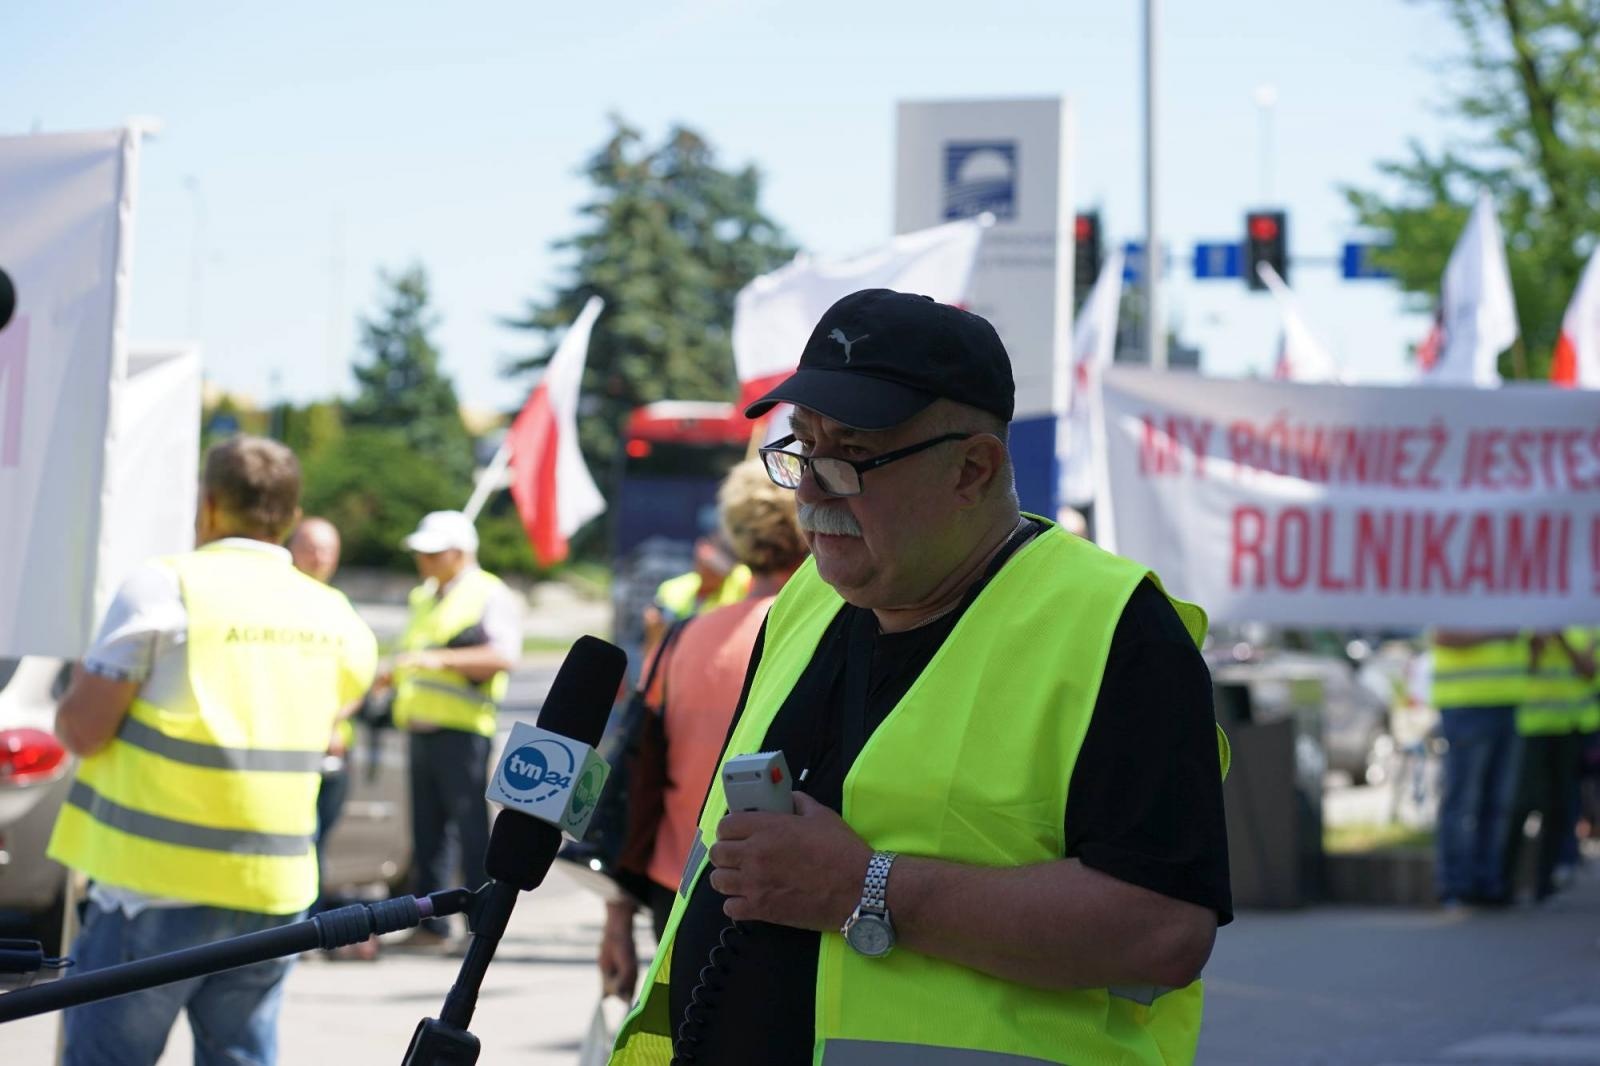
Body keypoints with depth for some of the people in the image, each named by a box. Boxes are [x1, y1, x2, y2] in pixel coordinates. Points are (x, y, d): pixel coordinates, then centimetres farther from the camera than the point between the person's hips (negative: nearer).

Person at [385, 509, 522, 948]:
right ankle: (431, 923, 13)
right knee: (427, 829, 8)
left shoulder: (490, 596, -4)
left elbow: (503, 657, -18)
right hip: (421, 727, 8)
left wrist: (441, 659, -24)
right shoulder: (424, 598, 22)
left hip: (461, 728, -8)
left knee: (470, 826, -8)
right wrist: (392, 674, 14)